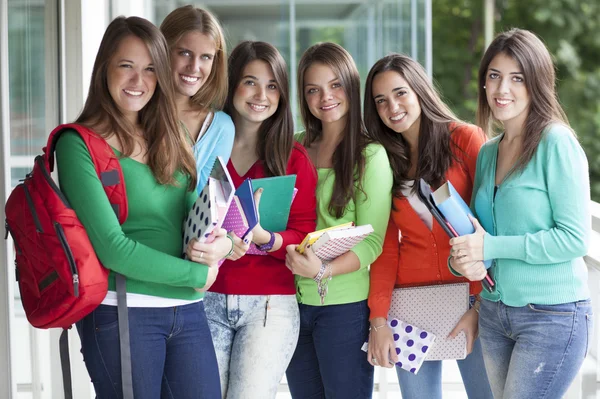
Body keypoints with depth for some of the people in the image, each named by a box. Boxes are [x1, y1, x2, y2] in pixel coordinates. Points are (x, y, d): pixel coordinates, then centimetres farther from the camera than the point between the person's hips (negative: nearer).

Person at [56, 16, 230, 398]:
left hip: (188, 310, 6)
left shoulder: (172, 141, 13)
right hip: (120, 311, -6)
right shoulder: (79, 144, -8)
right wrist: (198, 273, -10)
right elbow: (113, 248, -16)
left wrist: (219, 243, -11)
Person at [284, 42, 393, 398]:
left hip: (346, 306, -5)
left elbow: (372, 242, -12)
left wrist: (324, 272, -26)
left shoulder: (370, 155, -7)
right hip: (294, 300, 5)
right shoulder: (296, 148, 8)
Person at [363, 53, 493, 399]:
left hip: (471, 301, -3)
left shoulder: (466, 140, -1)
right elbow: (386, 245, 5)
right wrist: (378, 319, -6)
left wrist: (481, 306, -13)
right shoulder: (384, 159, 10)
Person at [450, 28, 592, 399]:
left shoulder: (557, 143, -11)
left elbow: (575, 238, -16)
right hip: (494, 312, 7)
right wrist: (463, 259, -7)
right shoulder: (487, 153, 10)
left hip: (552, 315, -7)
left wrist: (490, 247, -17)